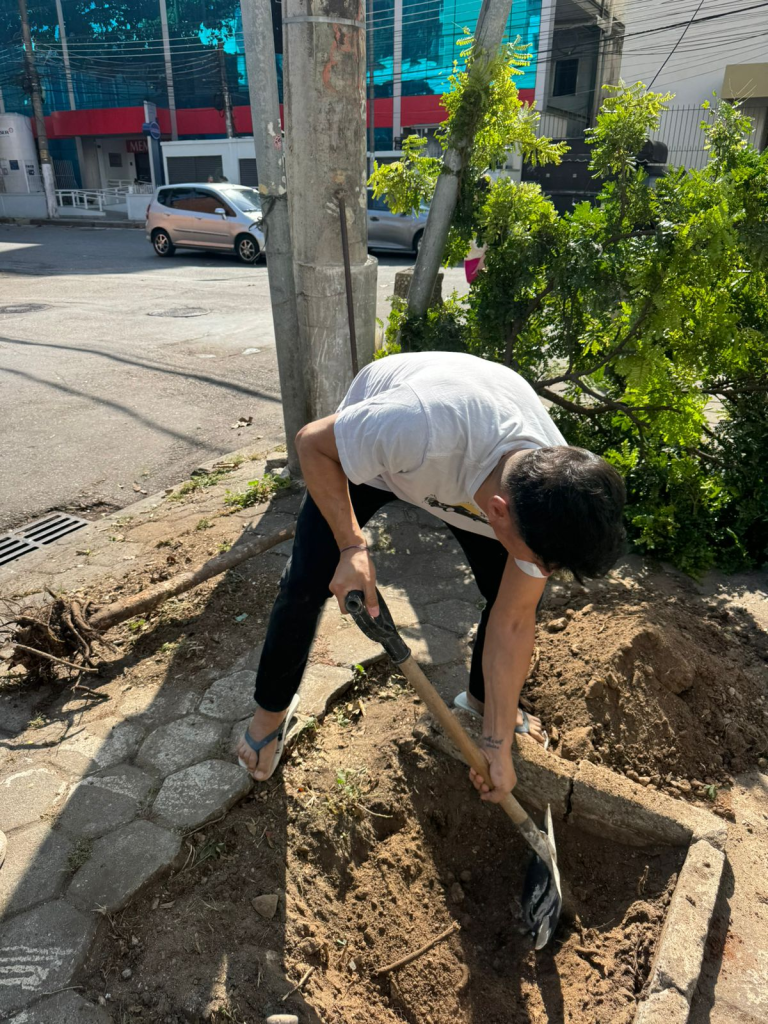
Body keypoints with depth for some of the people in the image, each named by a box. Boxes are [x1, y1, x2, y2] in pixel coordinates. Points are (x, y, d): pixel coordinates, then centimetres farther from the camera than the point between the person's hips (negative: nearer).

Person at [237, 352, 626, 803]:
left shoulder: (551, 496, -30)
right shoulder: (424, 428, -49)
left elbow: (513, 622, -18)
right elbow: (312, 441, -27)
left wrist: (498, 745, -13)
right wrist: (352, 545, -36)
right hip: (360, 449, -2)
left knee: (514, 595, -5)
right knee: (307, 585, -11)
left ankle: (481, 700, 27)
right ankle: (272, 709, 19)